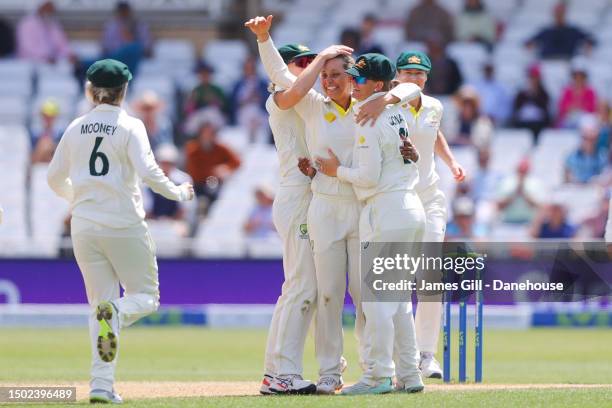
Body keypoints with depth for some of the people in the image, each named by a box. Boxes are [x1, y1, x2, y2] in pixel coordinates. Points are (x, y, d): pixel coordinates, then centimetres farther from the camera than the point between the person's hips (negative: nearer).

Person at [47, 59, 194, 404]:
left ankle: (102, 383, -5)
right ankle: (115, 312, -26)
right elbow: (148, 171, -17)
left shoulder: (76, 129, 7)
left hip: (84, 228, 4)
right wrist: (179, 193, -2)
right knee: (145, 296, 9)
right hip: (124, 226, -4)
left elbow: (55, 178, 14)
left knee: (100, 303, 8)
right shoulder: (129, 126, -6)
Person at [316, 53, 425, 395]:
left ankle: (378, 376, -5)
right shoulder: (402, 113, 12)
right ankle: (409, 374, 15)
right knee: (399, 297, 14)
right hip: (413, 209, 9)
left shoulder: (369, 121, -13)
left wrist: (337, 171, 0)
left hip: (384, 212, -9)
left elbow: (369, 176, -16)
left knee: (376, 296, -5)